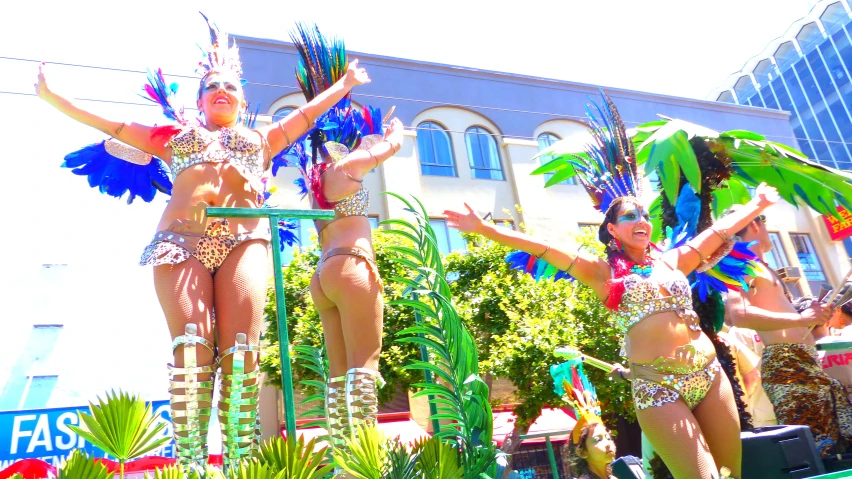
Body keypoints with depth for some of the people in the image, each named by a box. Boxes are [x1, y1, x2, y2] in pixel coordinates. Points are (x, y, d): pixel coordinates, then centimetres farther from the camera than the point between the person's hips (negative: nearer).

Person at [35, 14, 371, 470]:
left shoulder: (261, 138, 30)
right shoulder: (174, 136, 30)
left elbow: (307, 112, 32)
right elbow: (110, 125, 30)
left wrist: (345, 84, 34)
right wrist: (53, 98, 29)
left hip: (244, 238, 0)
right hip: (181, 239, 0)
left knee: (239, 351, -13)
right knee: (191, 348, -16)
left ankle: (241, 463, -12)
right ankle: (189, 464, -15)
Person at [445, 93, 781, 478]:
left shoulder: (672, 261, 11)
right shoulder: (604, 272, -2)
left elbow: (720, 230, 22)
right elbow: (540, 247, -11)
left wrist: (757, 205, 30)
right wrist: (485, 229, -17)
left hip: (709, 374, 5)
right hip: (656, 387, -5)